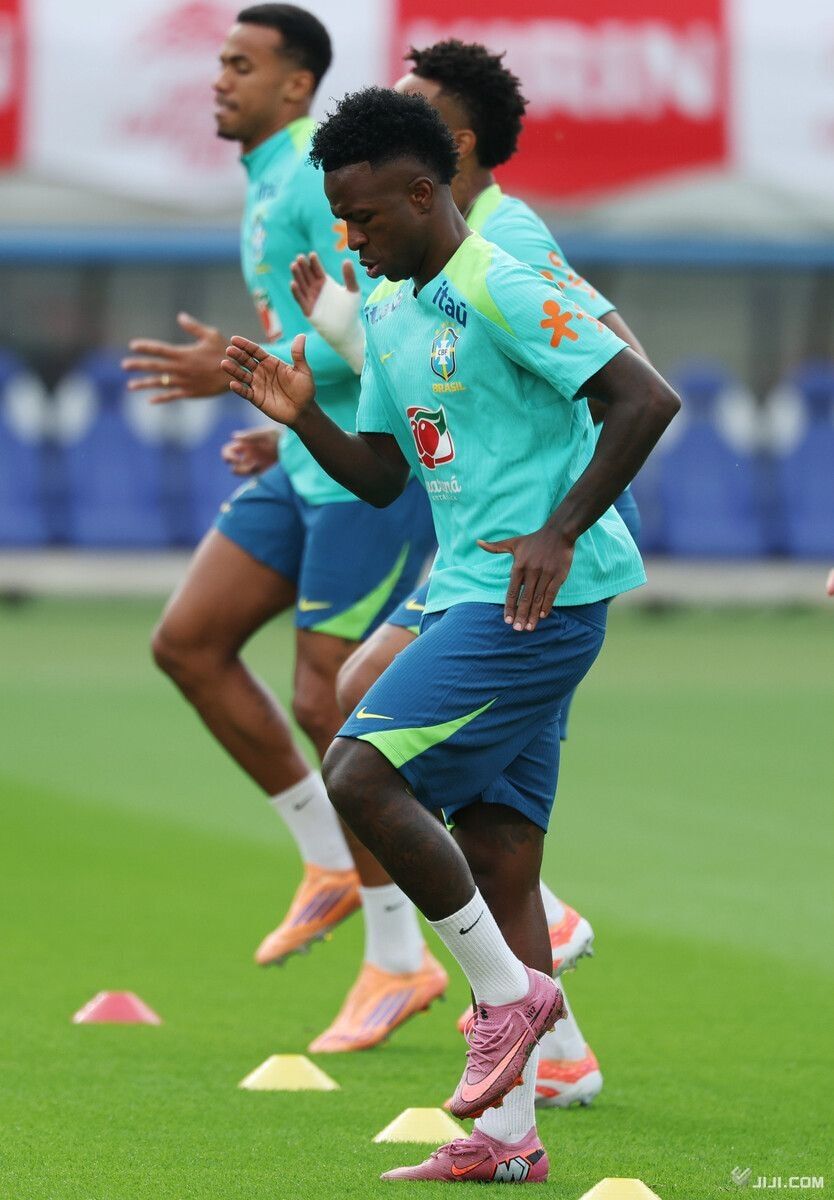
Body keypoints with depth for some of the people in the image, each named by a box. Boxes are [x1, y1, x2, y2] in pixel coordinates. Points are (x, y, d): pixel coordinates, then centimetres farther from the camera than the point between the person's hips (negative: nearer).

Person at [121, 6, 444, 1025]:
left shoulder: (324, 177, -15)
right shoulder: (269, 188, 17)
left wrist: (241, 376, -22)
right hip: (309, 471, 10)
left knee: (326, 702, -6)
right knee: (188, 642, 4)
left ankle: (401, 957, 5)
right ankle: (329, 865, 11)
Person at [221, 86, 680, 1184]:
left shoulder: (501, 292, -13)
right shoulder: (387, 313, 16)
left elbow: (648, 400, -19)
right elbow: (381, 477, 22)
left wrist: (557, 535, -22)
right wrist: (301, 417, 4)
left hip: (538, 596, -10)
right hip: (470, 601, 10)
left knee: (360, 777, -18)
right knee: (498, 869, 7)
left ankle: (507, 990, -6)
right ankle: (507, 1140, 8)